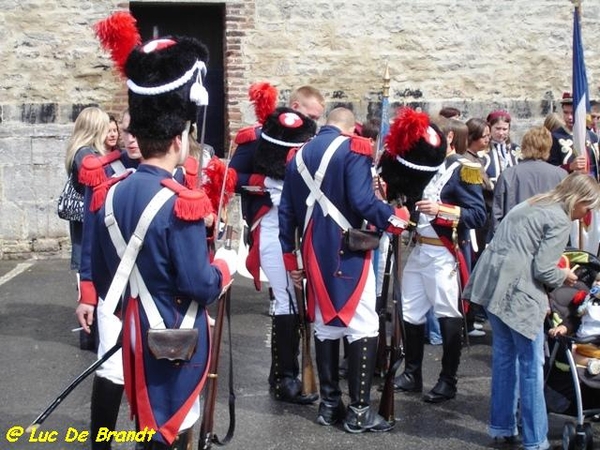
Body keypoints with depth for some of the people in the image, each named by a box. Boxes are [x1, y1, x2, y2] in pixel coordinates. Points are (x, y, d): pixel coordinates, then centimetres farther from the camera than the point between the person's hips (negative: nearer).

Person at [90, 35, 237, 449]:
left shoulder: (111, 194, 2)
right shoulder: (180, 203, -22)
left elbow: (103, 277, 11)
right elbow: (199, 286, -21)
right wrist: (226, 264, -1)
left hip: (136, 334, 7)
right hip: (177, 340, -7)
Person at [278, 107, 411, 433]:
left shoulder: (299, 156, 13)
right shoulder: (353, 149, -7)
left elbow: (286, 211, 13)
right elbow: (362, 201, -20)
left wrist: (290, 257, 19)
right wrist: (397, 219, -5)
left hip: (314, 254, 7)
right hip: (347, 251, -7)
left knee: (325, 325, 14)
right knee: (363, 327, -2)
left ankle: (329, 404, 18)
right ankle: (359, 410, -2)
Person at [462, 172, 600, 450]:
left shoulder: (531, 205, 19)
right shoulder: (560, 220, -8)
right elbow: (542, 270, -13)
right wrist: (564, 276, 6)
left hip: (492, 283, 9)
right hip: (517, 292, -9)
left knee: (504, 356, 17)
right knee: (532, 366, 0)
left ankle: (501, 427, 26)